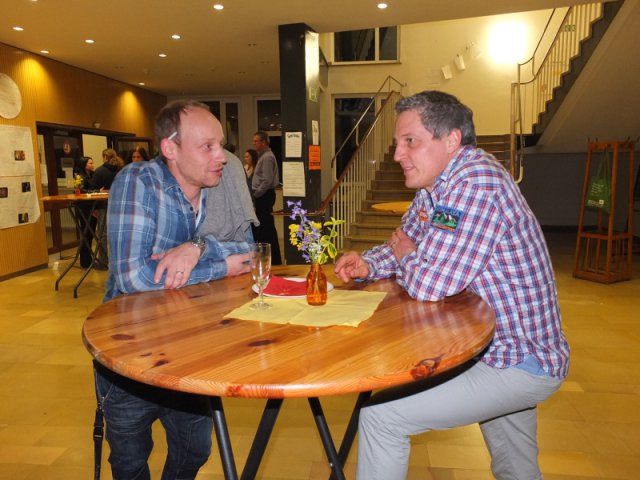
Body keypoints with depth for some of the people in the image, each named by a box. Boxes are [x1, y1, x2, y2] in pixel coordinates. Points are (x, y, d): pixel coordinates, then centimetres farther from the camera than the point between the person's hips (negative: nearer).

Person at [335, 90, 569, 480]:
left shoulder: (476, 182, -27)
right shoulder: (437, 185, 4)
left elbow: (429, 285, -30)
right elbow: (405, 245, 13)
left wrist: (405, 257, -8)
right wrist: (368, 264, -7)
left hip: (518, 361, -9)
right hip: (505, 347, 9)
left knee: (381, 415, -12)